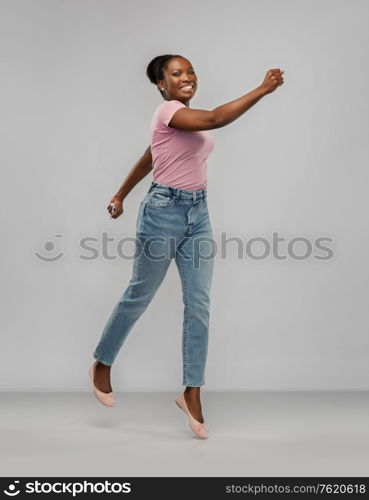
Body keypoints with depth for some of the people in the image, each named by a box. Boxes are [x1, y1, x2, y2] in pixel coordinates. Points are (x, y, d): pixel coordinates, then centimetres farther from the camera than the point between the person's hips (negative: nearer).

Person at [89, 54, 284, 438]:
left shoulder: (184, 119, 14)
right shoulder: (167, 111, -13)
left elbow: (145, 161, 22)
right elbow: (216, 119, -31)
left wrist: (120, 196, 28)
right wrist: (261, 90, -32)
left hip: (198, 214, 8)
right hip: (164, 211, -8)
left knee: (199, 304, 1)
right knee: (139, 296, 8)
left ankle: (192, 393, 8)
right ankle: (102, 365, 31)